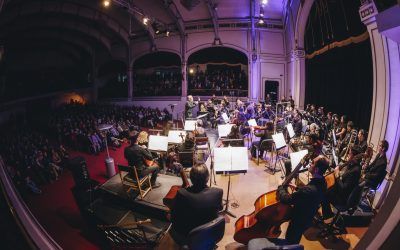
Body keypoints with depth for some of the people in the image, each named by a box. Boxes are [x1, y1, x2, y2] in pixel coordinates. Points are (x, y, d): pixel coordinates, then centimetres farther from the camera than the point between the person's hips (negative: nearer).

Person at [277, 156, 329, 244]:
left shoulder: (309, 190, -42)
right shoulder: (321, 182, -13)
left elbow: (286, 199, -33)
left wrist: (281, 187, -17)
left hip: (299, 221, -7)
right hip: (307, 218, 8)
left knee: (290, 243, 20)